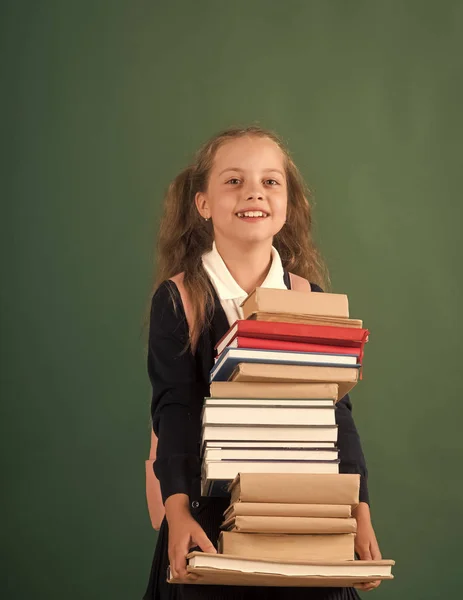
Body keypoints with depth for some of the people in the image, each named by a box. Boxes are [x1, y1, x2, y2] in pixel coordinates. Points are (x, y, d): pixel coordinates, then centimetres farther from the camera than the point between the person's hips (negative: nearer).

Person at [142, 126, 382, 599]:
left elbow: (336, 409, -1)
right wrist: (177, 510, -25)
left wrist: (360, 513, -8)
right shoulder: (178, 298, -7)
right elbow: (174, 410, -13)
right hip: (209, 510, -2)